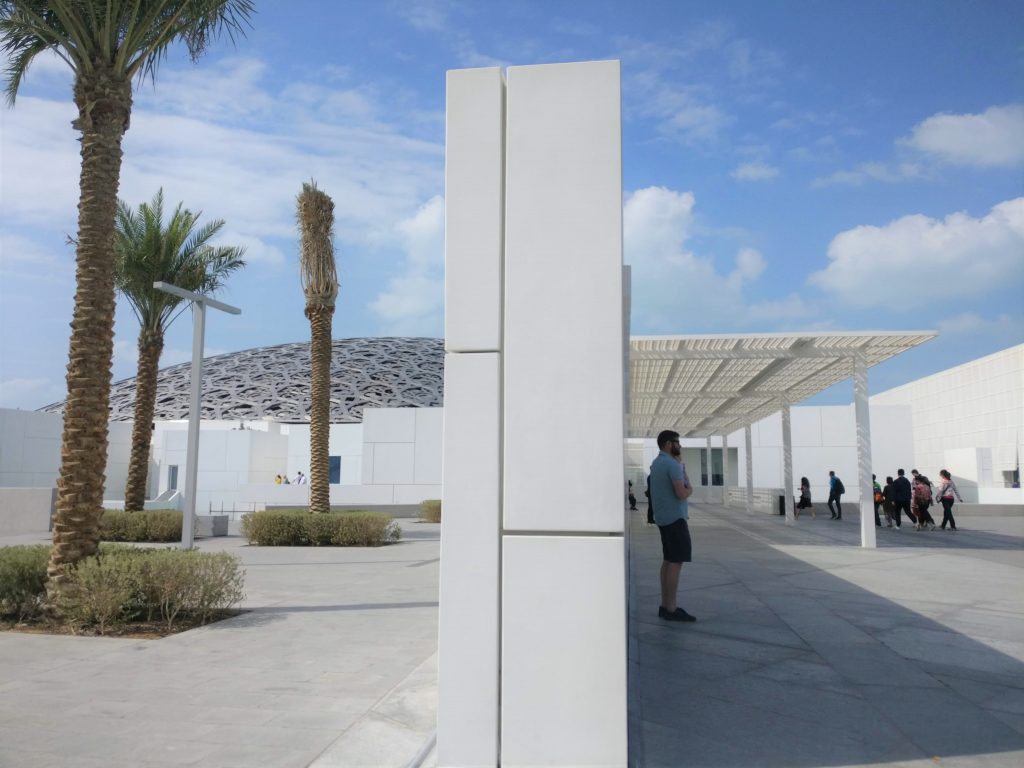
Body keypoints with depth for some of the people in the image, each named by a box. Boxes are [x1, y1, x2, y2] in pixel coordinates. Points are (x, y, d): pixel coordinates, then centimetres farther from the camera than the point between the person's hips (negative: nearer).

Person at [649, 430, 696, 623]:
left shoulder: (656, 463, 15)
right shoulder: (672, 464, -16)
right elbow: (682, 494, -22)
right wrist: (690, 488, -3)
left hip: (663, 518, 10)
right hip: (675, 518, -10)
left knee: (668, 560, 11)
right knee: (676, 562, -9)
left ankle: (665, 606, 13)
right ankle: (671, 609, -9)